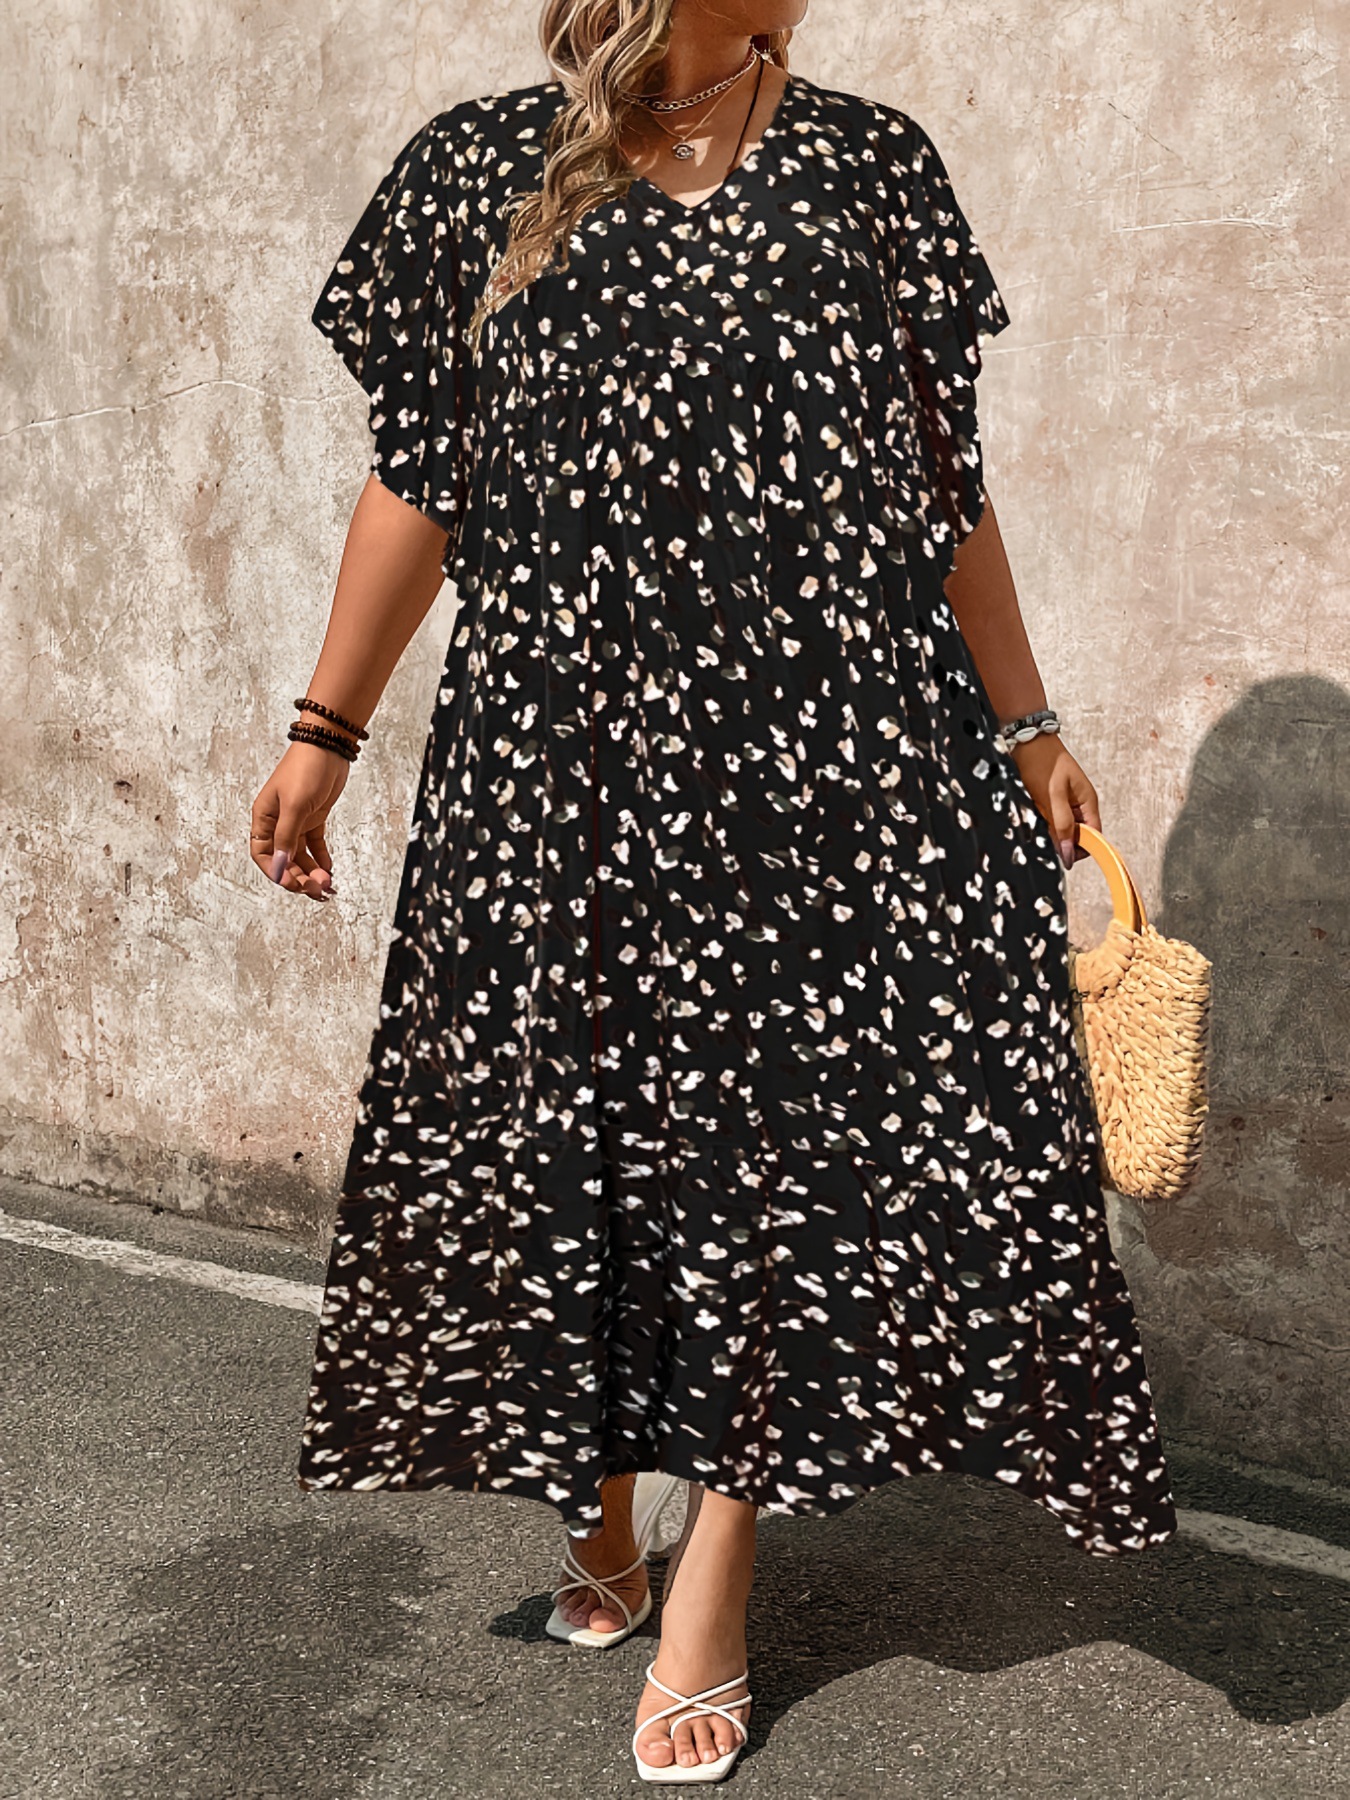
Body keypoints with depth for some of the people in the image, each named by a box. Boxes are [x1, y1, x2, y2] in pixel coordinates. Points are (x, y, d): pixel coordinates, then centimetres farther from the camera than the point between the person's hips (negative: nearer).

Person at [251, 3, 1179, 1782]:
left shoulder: (870, 160, 7)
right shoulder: (479, 168, 4)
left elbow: (946, 481, 10)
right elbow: (419, 479, 7)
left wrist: (1027, 727, 10)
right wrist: (324, 730, 6)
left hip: (839, 748, 1)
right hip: (563, 752, 0)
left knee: (807, 1115, -1)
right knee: (565, 1114, 7)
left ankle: (718, 1565, 15)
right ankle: (605, 1514, 29)